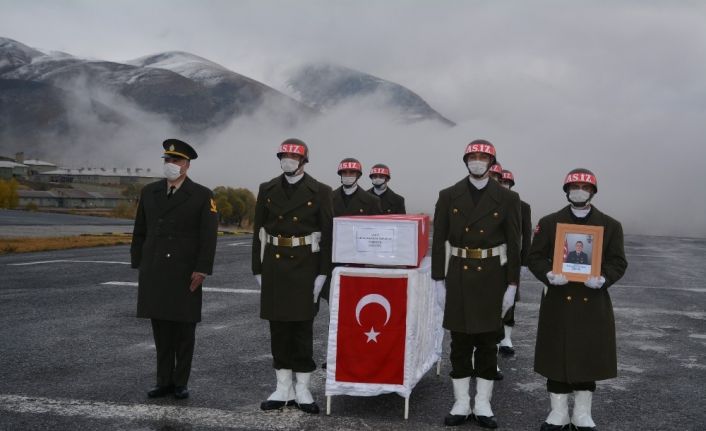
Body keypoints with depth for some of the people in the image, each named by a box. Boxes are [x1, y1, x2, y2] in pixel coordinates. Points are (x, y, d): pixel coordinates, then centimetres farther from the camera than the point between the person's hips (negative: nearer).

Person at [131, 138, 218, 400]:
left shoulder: (202, 196, -3)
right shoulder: (149, 192, 9)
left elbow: (208, 236, -7)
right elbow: (140, 232, 13)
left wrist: (202, 270, -13)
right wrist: (138, 264, 8)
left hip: (185, 273, -3)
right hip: (154, 272, 3)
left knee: (184, 327, 4)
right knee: (161, 328, 6)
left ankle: (181, 382, 14)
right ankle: (164, 381, 15)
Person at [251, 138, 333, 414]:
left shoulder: (320, 192, -3)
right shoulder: (267, 190, 5)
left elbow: (327, 234, -3)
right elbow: (259, 232, 7)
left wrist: (322, 273, -8)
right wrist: (257, 270, 4)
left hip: (304, 266, -3)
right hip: (274, 265, 3)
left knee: (302, 327, 1)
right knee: (278, 327, 6)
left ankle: (302, 390, 11)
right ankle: (283, 389, 15)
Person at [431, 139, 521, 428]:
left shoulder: (507, 199, -2)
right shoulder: (449, 196, 0)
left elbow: (514, 245, 0)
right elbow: (438, 241, 1)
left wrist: (512, 286, -3)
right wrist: (438, 281, -2)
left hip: (492, 277, 0)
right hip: (459, 276, 1)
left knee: (487, 342, 6)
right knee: (460, 342, 5)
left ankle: (483, 405, 15)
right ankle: (461, 404, 15)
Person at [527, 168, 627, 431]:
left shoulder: (610, 226, 4)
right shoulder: (549, 222, 3)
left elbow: (618, 262, 3)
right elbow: (535, 257, 1)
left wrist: (603, 279, -17)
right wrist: (549, 275, -18)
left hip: (593, 304, 1)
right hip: (558, 302, -1)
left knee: (588, 357, 8)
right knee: (557, 356, 5)